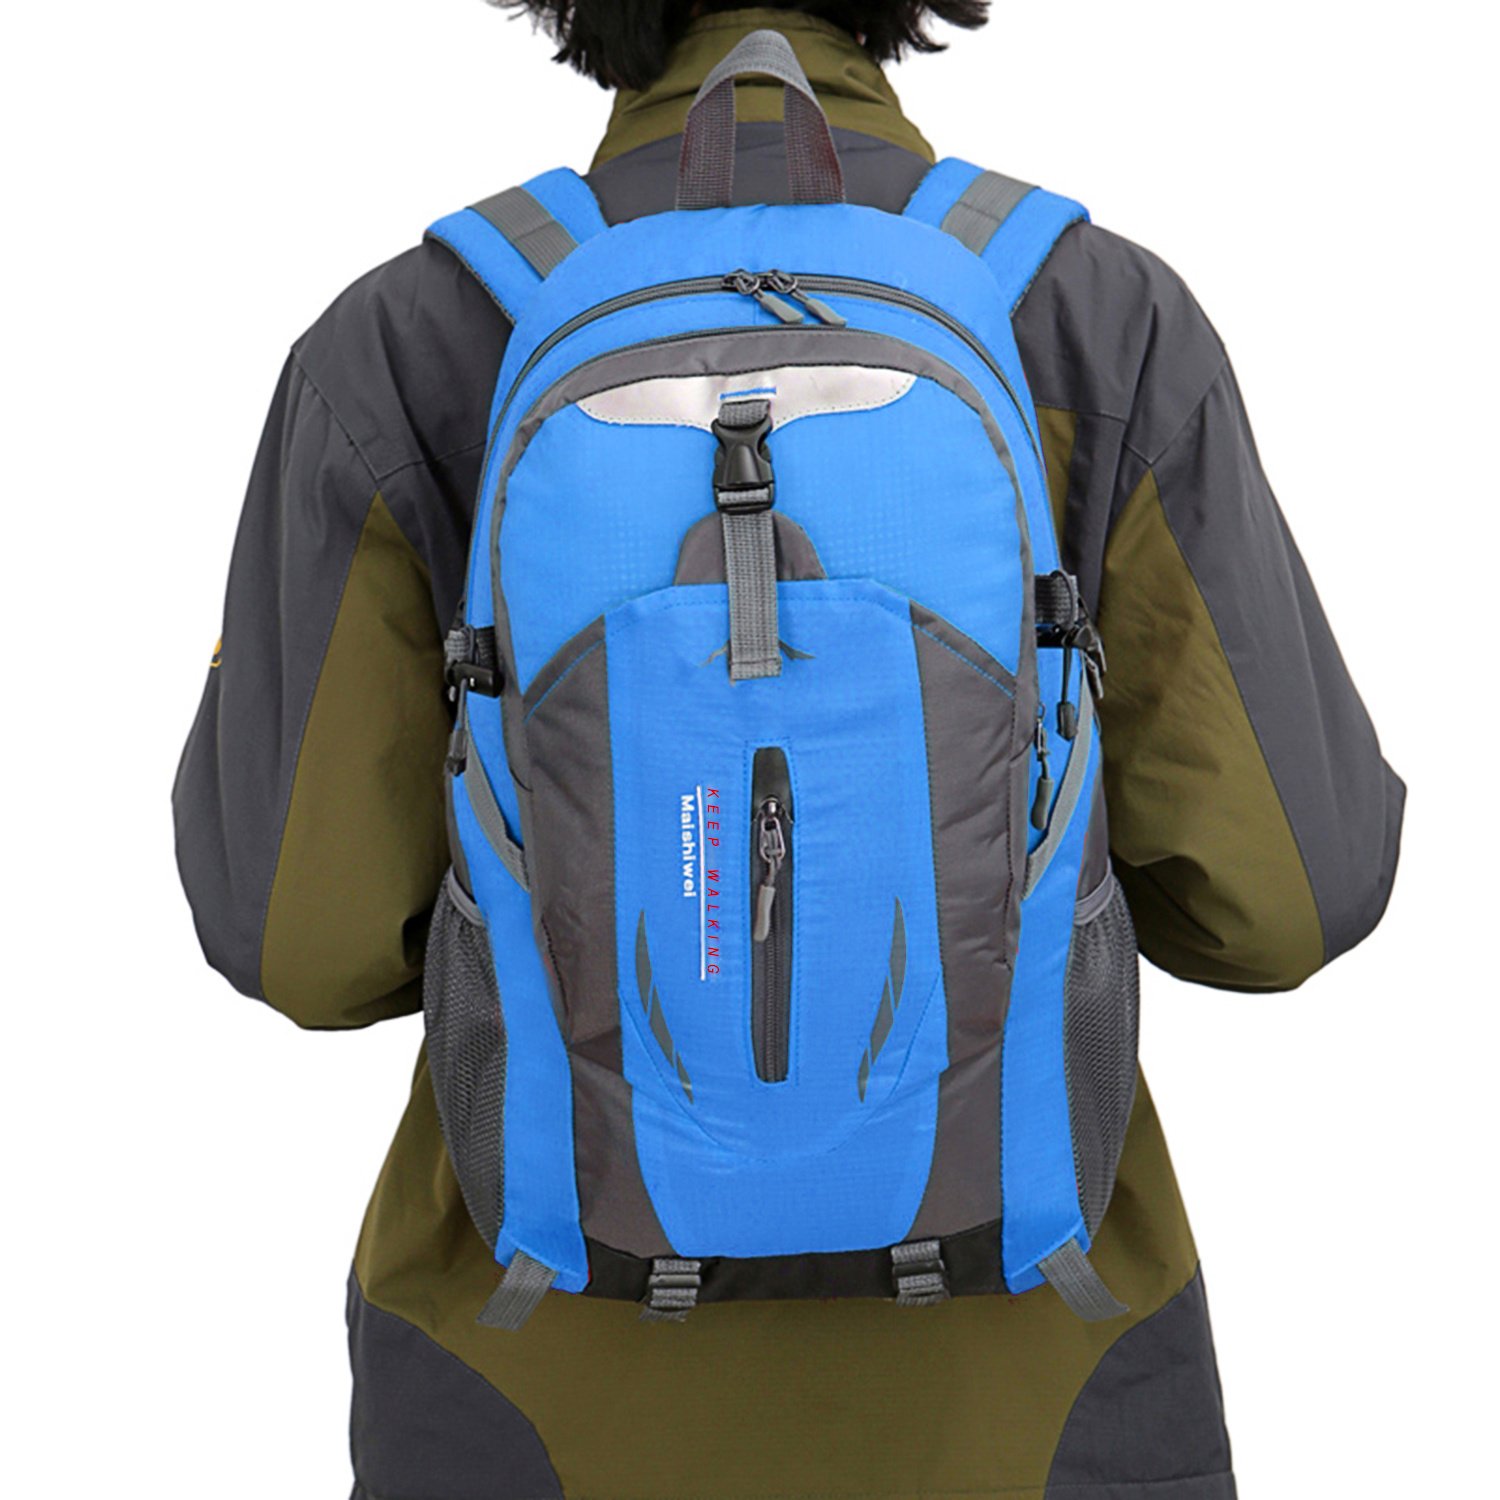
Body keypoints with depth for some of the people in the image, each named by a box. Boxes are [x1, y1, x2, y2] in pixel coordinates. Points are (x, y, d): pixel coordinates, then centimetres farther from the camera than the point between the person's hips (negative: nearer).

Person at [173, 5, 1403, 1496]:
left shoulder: (412, 346, -12)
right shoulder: (1107, 327, -11)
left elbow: (304, 920, -10)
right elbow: (1279, 884, -10)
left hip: (582, 1359, 1)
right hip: (997, 1346, 1)